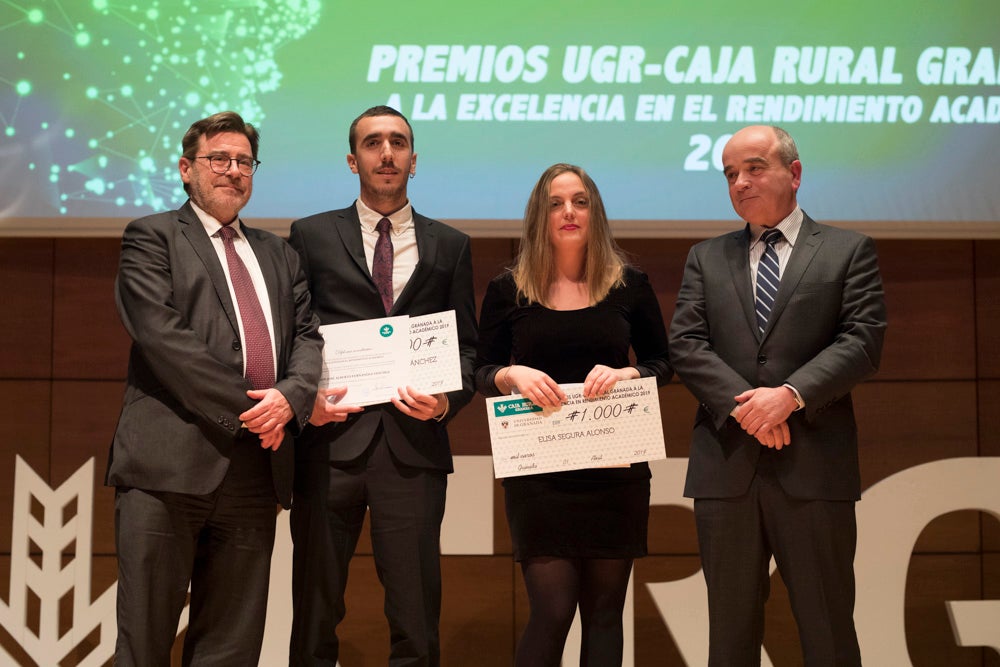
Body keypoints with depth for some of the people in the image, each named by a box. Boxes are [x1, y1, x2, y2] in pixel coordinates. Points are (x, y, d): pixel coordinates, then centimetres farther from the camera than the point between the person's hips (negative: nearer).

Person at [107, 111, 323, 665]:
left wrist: (290, 395, -10)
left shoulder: (278, 256, 24)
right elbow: (162, 335, -7)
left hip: (255, 468, 5)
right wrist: (243, 408, -11)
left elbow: (310, 336, 13)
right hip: (170, 463, -5)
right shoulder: (152, 237, 7)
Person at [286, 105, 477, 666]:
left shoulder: (450, 246, 14)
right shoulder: (312, 236, 10)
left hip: (415, 445, 1)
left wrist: (448, 400, -6)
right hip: (331, 439, -1)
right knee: (316, 613, 5)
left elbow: (468, 347, 13)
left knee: (417, 619, 2)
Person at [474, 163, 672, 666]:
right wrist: (514, 374, -15)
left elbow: (662, 363, 9)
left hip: (616, 471, 2)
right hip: (538, 472, -1)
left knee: (604, 610, 7)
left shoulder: (629, 285, 4)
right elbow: (481, 372, 7)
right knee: (552, 610, -8)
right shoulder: (508, 290, 2)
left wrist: (626, 373, -12)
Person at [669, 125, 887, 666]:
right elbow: (685, 347, 3)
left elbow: (863, 341, -3)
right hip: (725, 465, 3)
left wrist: (791, 395, -16)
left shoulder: (848, 250, 8)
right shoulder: (706, 258, 15)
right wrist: (744, 406, -12)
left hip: (813, 464, -2)